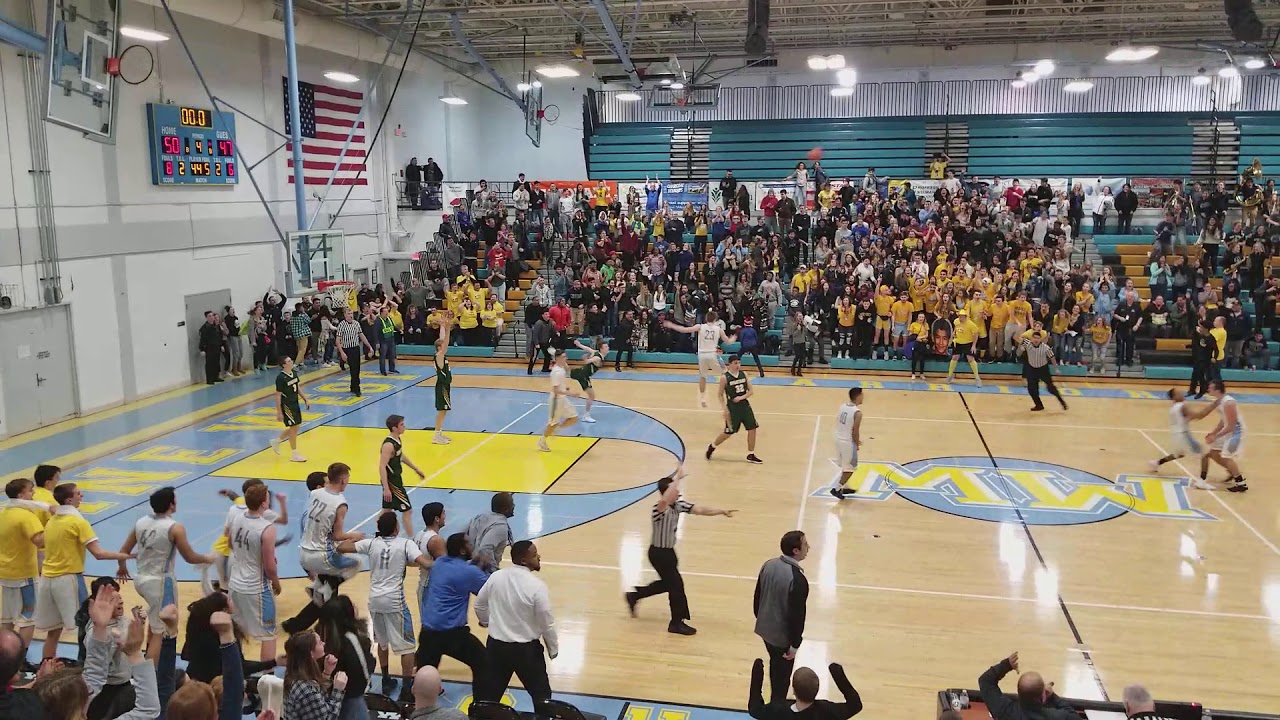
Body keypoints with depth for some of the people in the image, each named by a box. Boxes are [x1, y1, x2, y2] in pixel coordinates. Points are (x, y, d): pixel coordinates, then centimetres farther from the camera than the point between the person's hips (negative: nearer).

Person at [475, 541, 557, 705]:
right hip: (526, 649, -4)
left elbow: (480, 604, 9)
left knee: (489, 692, 19)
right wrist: (553, 649, 3)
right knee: (541, 693, 14)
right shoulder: (537, 586, -21)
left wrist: (486, 622, 31)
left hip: (496, 645, 4)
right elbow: (547, 623, -13)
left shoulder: (496, 577, -6)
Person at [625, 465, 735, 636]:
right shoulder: (659, 509, -29)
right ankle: (677, 623, 16)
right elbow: (665, 500, -54)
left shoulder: (679, 505, -4)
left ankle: (635, 596, 40)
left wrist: (722, 511, -17)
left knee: (667, 583, 23)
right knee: (676, 585, 0)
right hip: (659, 553, -9)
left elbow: (700, 510, -6)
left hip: (669, 551, 9)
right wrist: (678, 477, -51)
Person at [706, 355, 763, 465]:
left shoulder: (743, 374, 1)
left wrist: (742, 397, -14)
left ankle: (750, 455, 14)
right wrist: (725, 409, -13)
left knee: (752, 429, 1)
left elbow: (751, 391, 4)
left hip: (744, 405, 5)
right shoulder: (725, 378, -11)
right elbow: (720, 395, -5)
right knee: (728, 432, 2)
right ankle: (712, 446, 27)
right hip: (732, 407, -5)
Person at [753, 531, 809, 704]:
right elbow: (797, 615, -24)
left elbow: (757, 597, 5)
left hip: (766, 628, 8)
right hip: (782, 636, -8)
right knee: (782, 675, 12)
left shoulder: (768, 565, -7)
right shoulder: (797, 579, -30)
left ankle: (776, 702, 46)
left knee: (775, 666, 27)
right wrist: (795, 644, -12)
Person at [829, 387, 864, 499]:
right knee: (850, 468, 8)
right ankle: (837, 489, 7)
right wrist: (857, 444, -1)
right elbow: (855, 431, -19)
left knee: (844, 466, 23)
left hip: (839, 439, 8)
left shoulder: (842, 407, 3)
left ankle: (845, 487, 34)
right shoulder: (857, 412, -20)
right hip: (848, 442, -8)